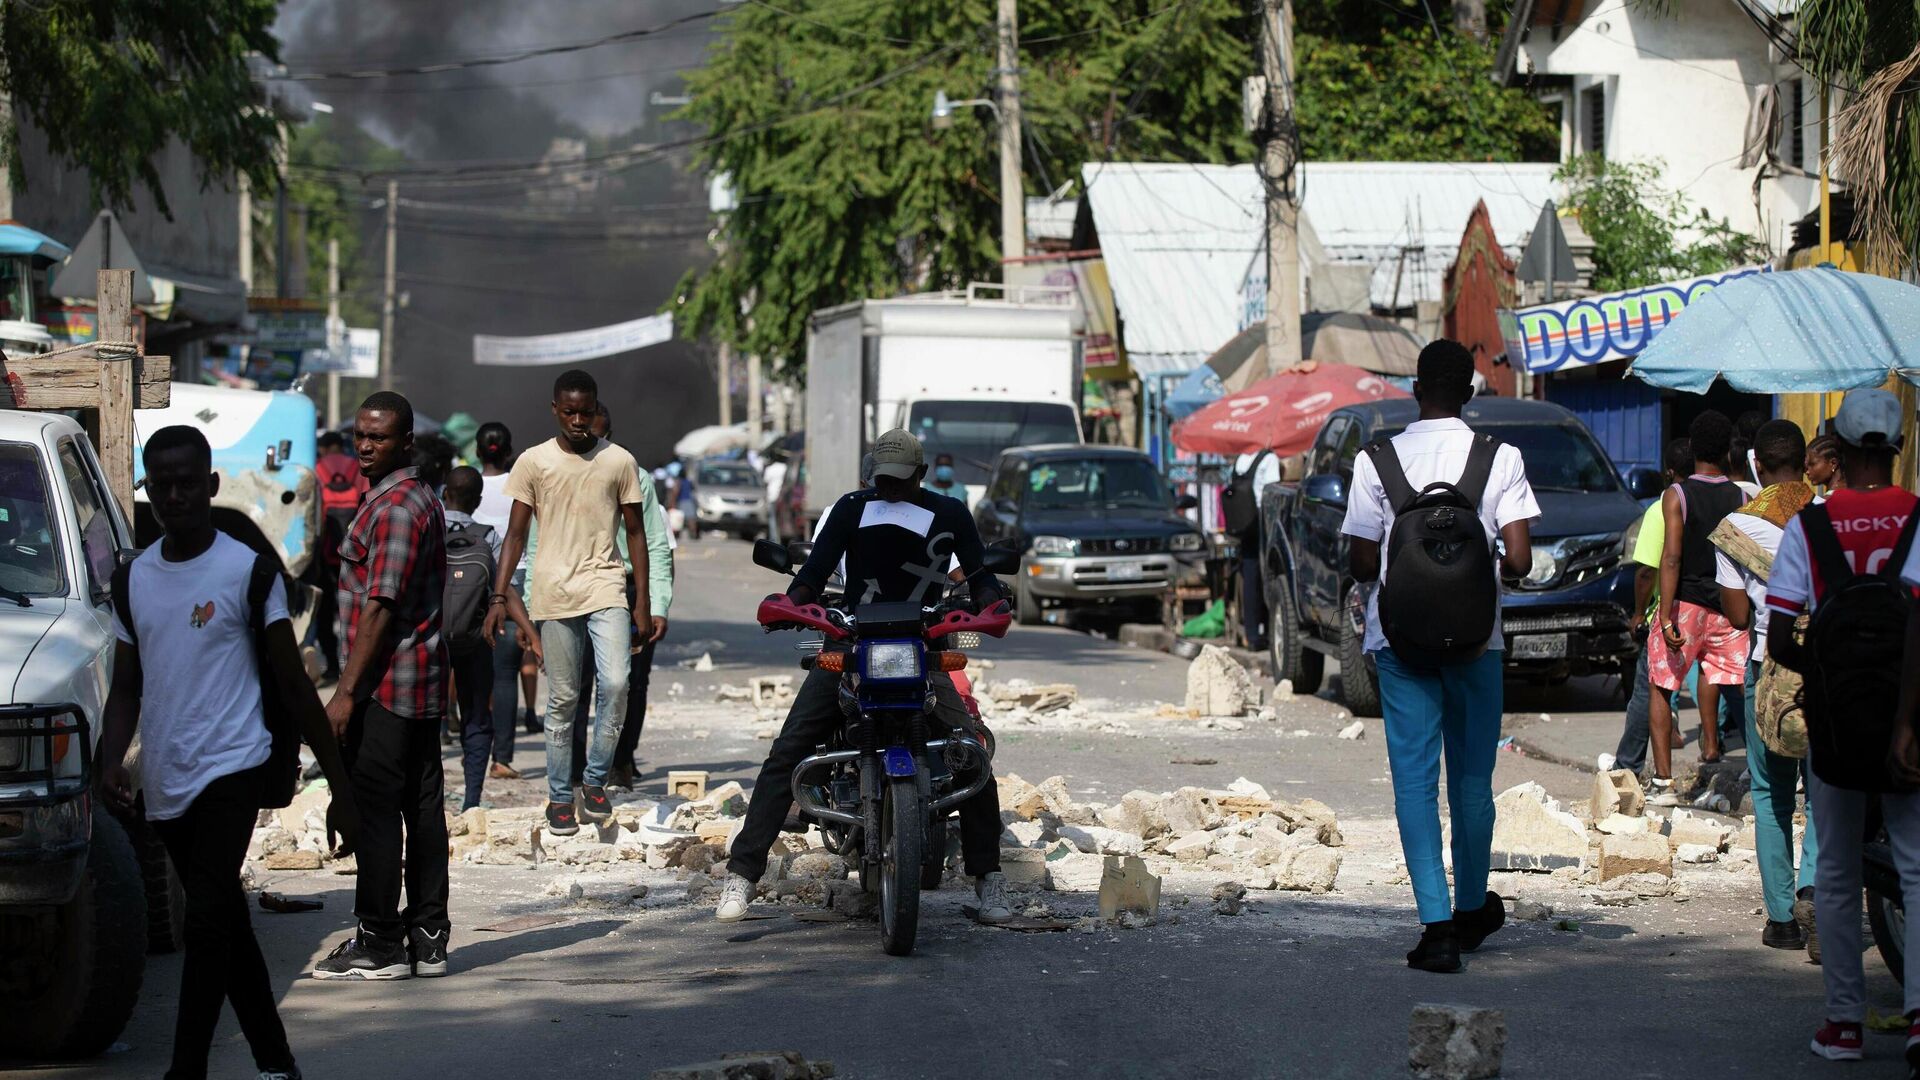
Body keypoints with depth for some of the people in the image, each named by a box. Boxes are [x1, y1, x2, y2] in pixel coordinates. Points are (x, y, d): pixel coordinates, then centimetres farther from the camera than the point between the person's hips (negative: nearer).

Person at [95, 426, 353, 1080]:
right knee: (228, 927, 13)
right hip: (165, 781, 6)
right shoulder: (133, 579, 10)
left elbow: (294, 684, -2)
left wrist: (341, 787, -2)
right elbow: (127, 687, 15)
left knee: (208, 921, -18)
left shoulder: (247, 570, -4)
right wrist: (112, 762, -4)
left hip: (231, 768, -6)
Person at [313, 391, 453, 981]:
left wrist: (346, 692, -20)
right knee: (423, 810, 9)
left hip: (387, 686, -10)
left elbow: (380, 607, -20)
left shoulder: (392, 508, -16)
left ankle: (379, 943, -4)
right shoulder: (424, 500, 17)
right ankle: (427, 939, 12)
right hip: (424, 683, 10)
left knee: (375, 812, -6)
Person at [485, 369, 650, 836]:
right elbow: (516, 534, 5)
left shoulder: (620, 462, 5)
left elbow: (635, 532, 10)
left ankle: (595, 780, 0)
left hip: (605, 589, 0)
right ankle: (560, 797, 13)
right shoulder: (534, 462, 3)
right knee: (563, 699, 3)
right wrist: (499, 597, -3)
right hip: (554, 594, 0)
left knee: (615, 683, -17)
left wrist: (642, 600, 6)